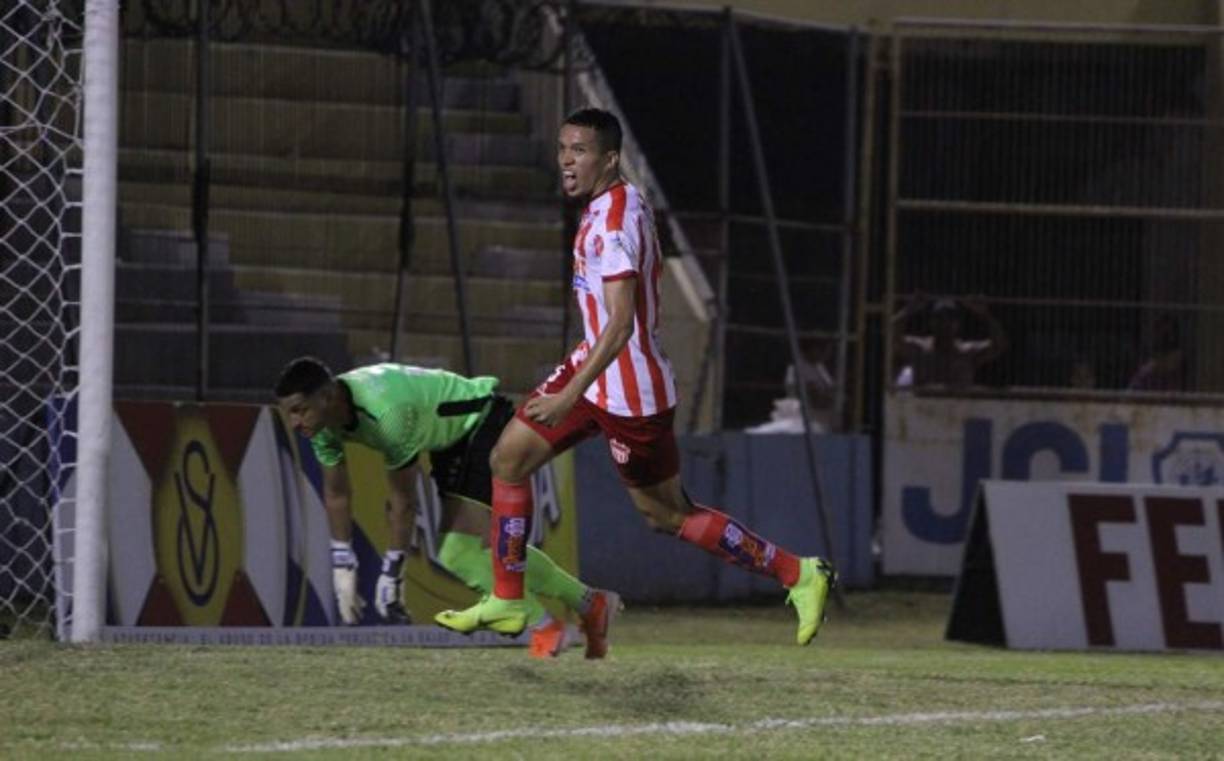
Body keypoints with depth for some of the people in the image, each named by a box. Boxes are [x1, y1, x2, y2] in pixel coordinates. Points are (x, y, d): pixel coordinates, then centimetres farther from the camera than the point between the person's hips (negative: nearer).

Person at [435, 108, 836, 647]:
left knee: (667, 515, 0)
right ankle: (506, 603, 14)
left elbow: (621, 325, -29)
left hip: (628, 389, -10)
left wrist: (570, 395, -32)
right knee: (509, 457, 8)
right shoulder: (623, 204, 8)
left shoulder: (614, 223, -23)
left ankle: (799, 575, 8)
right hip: (594, 365, 10)